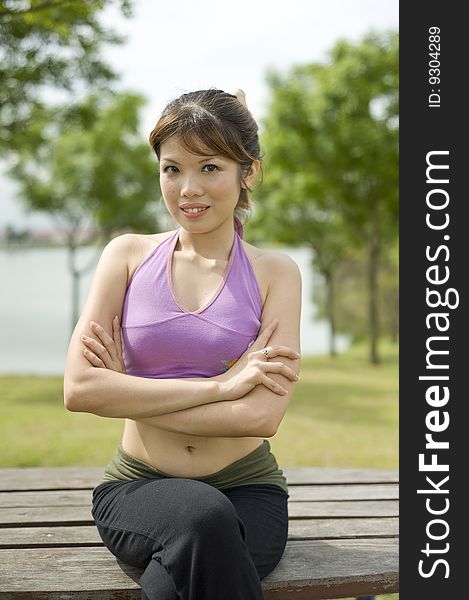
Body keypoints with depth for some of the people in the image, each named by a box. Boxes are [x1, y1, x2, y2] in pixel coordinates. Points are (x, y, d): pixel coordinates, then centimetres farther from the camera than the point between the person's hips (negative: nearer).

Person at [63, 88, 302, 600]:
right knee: (203, 516, -33)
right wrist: (218, 385, -13)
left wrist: (126, 391, -8)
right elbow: (79, 389, -9)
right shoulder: (128, 255, 4)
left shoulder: (275, 273, 2)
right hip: (138, 488, 1)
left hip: (246, 488, -1)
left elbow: (262, 415, -12)